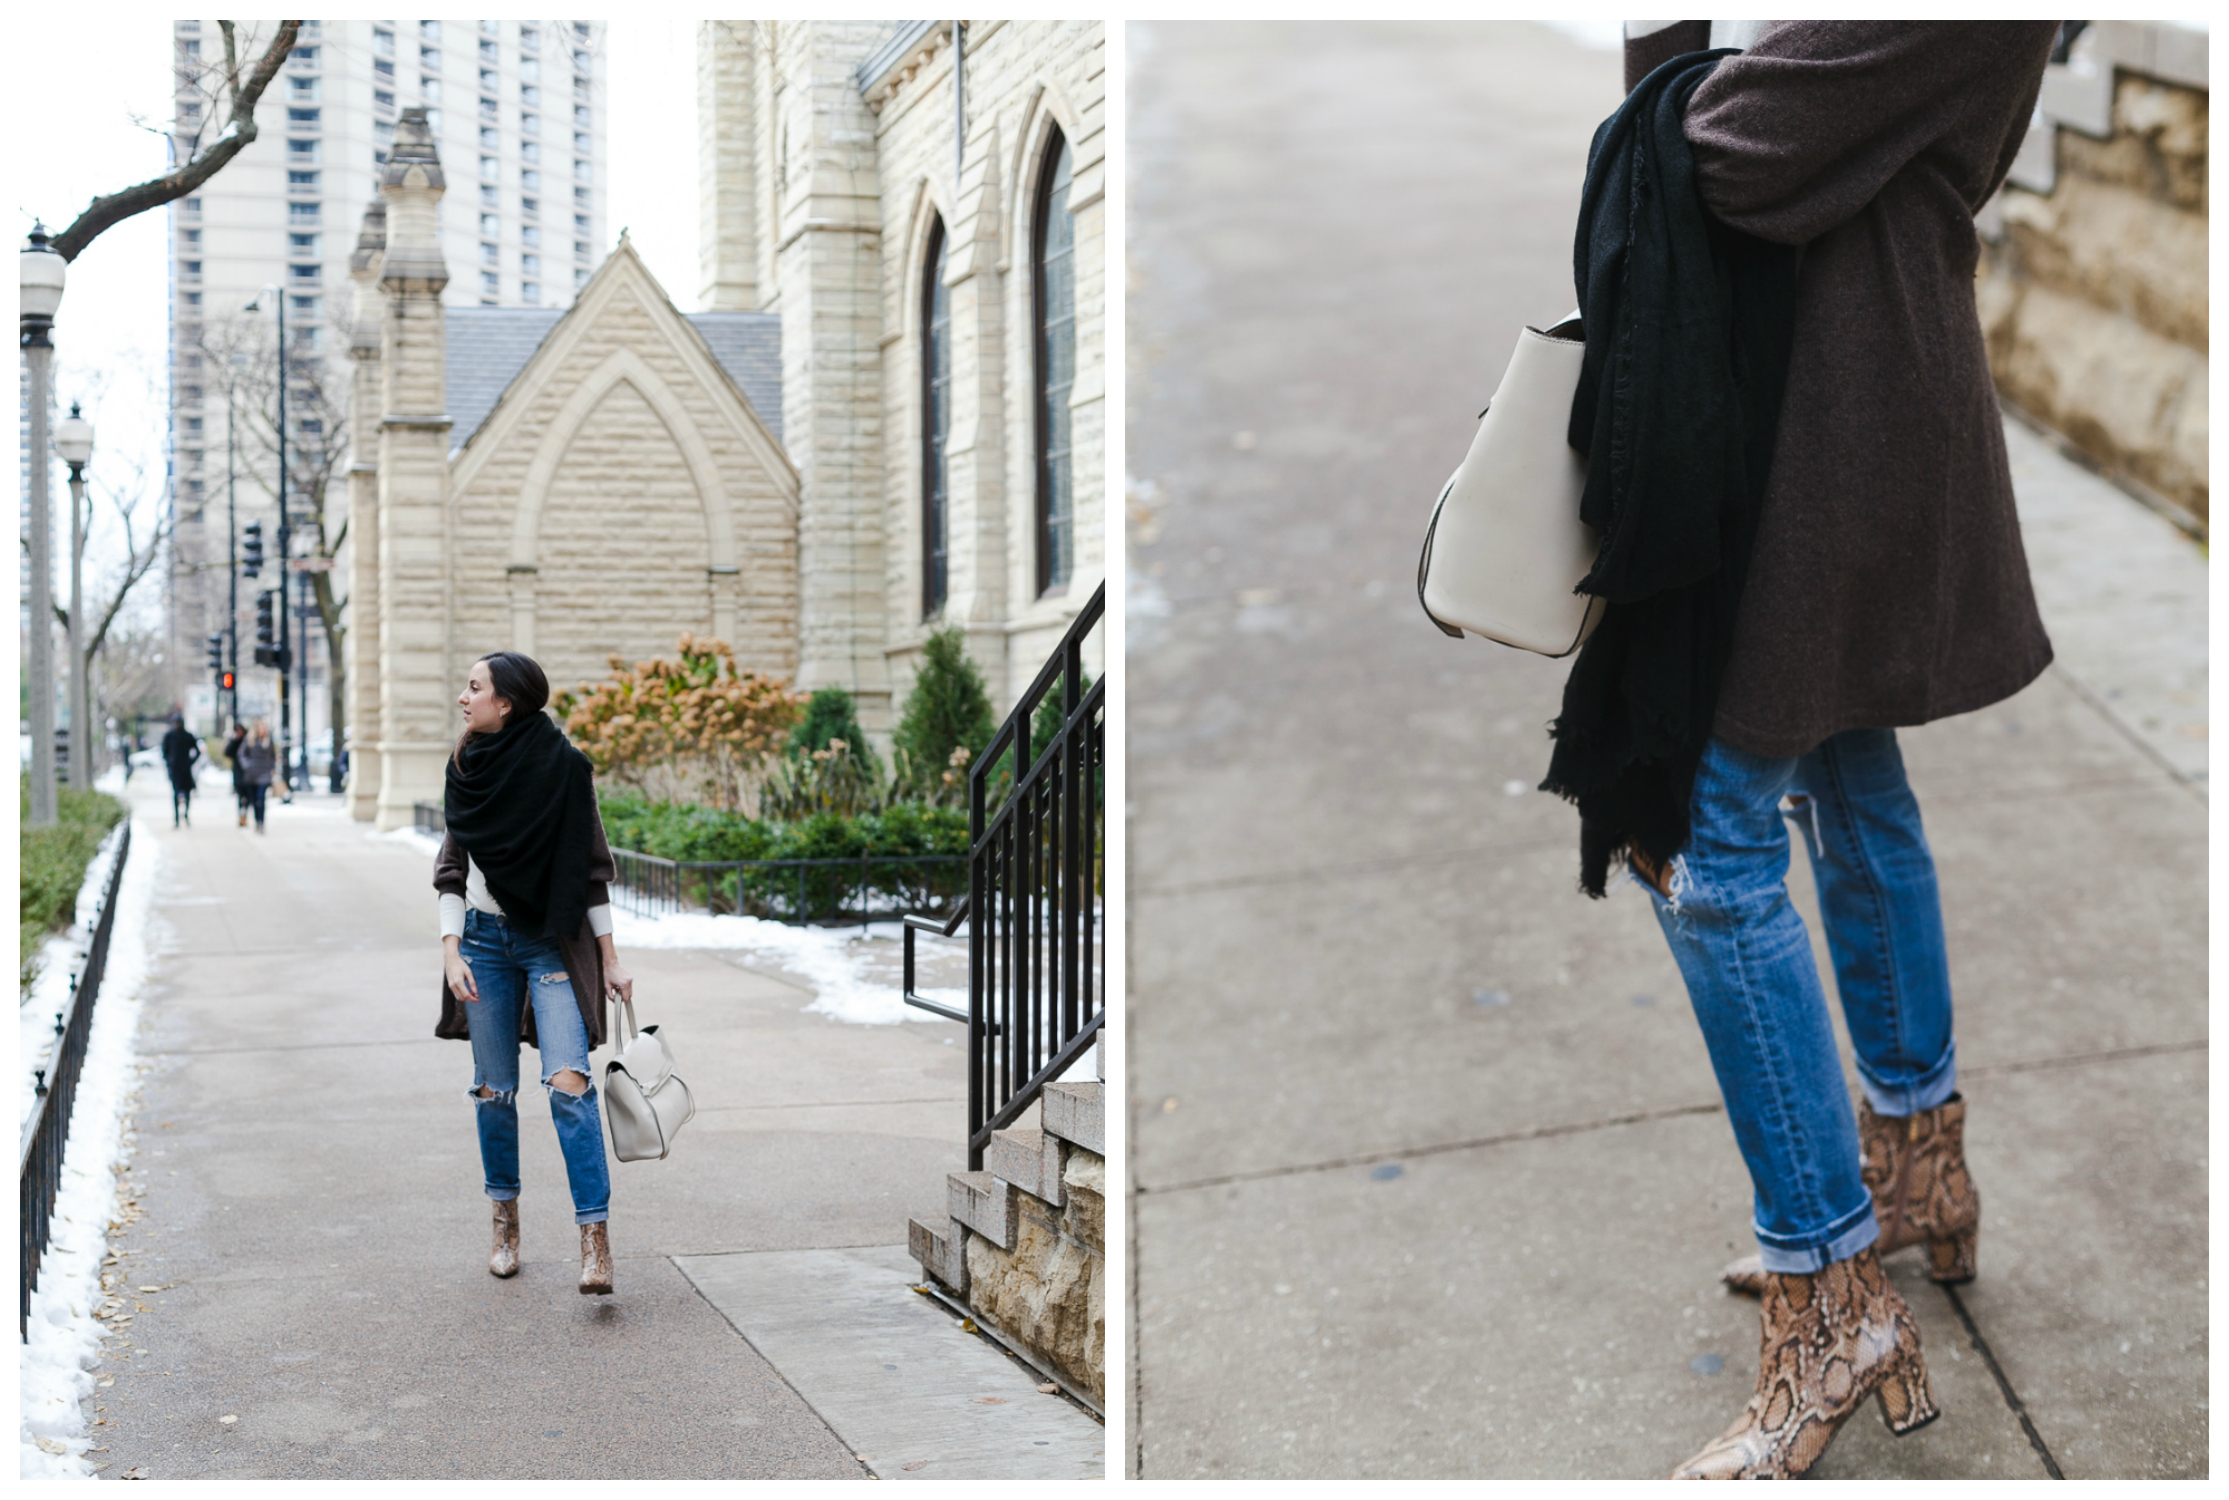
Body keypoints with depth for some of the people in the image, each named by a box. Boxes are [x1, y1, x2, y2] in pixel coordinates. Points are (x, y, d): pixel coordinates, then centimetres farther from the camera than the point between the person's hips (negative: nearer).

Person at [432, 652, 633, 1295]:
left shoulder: (564, 767, -7)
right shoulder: (467, 770, 5)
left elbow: (592, 868, -2)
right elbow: (451, 869, 10)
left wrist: (609, 960, -2)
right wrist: (451, 949, -2)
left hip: (555, 941, -4)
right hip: (486, 939, 4)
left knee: (568, 1083, -15)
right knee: (494, 1090, 7)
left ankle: (595, 1238, -16)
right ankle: (505, 1222, 23)